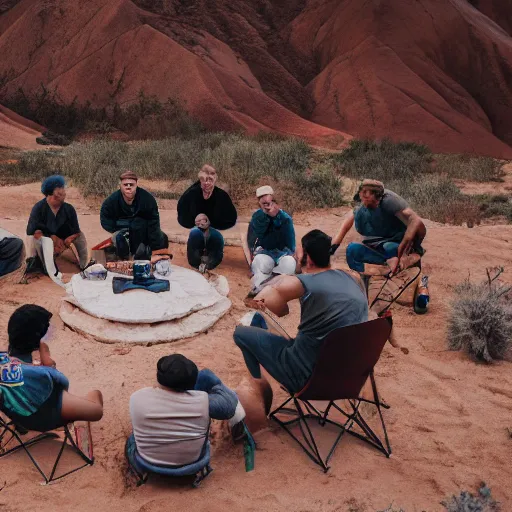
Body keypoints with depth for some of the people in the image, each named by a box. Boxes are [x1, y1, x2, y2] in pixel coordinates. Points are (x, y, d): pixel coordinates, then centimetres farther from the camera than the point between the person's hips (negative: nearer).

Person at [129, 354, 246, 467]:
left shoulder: (137, 398, -26)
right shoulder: (201, 401, -30)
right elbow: (229, 405, -11)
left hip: (147, 460, 2)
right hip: (191, 460, -2)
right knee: (205, 376, 2)